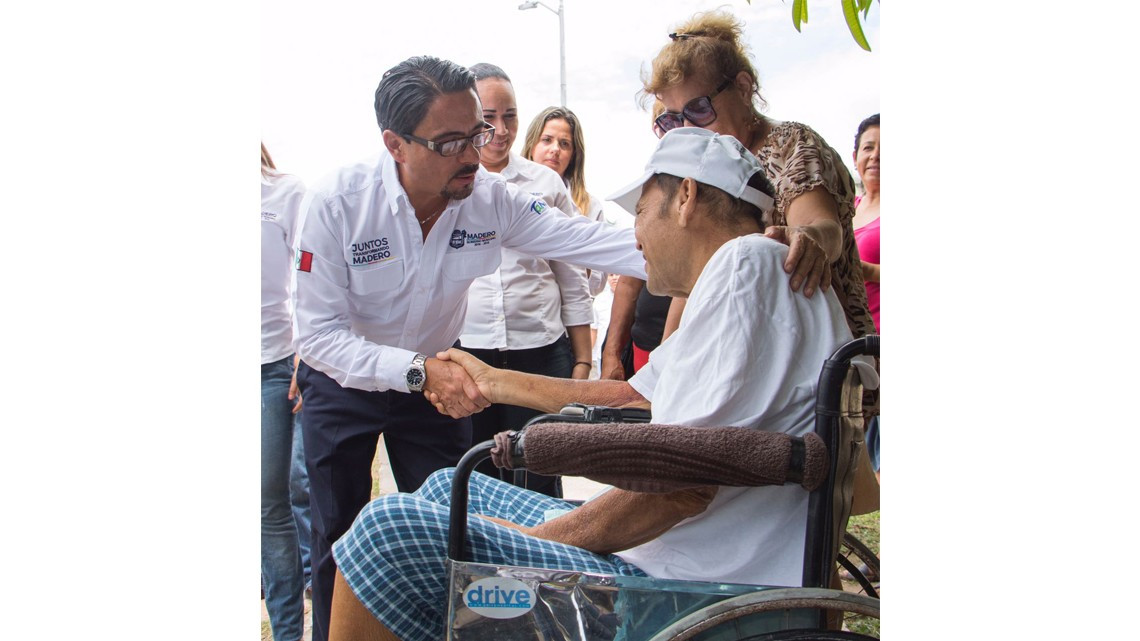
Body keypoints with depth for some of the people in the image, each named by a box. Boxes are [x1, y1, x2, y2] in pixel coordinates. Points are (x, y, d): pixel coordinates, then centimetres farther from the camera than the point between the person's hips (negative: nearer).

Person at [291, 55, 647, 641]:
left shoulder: (491, 200, -19)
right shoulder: (335, 204, -28)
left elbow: (589, 241, -21)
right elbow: (317, 333, -28)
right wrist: (419, 370, -41)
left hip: (436, 378, 3)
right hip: (344, 382, -2)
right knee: (340, 539, 5)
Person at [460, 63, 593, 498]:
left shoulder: (546, 183, 8)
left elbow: (573, 281, 11)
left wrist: (582, 361, 7)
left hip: (540, 352, 1)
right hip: (462, 350, 0)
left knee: (538, 485, 2)